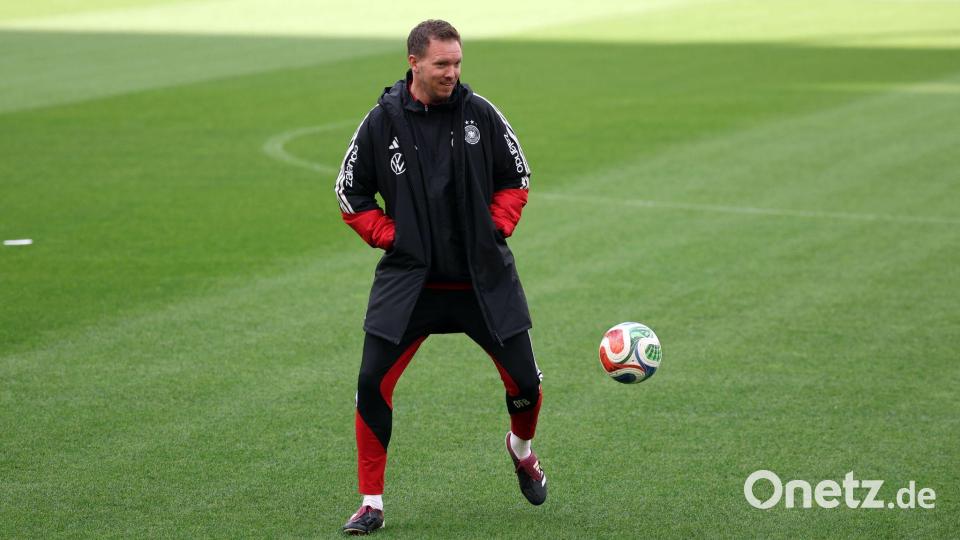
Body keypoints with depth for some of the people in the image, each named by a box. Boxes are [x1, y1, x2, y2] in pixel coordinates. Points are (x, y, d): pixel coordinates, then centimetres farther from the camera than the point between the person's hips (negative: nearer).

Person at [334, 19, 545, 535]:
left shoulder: (480, 113, -4)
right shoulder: (382, 122, -6)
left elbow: (516, 177, 9)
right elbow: (351, 193, 5)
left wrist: (497, 227, -2)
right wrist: (390, 236, -4)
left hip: (484, 277, 1)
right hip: (408, 278, -1)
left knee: (524, 381, 1)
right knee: (373, 383, -9)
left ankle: (521, 448, 38)